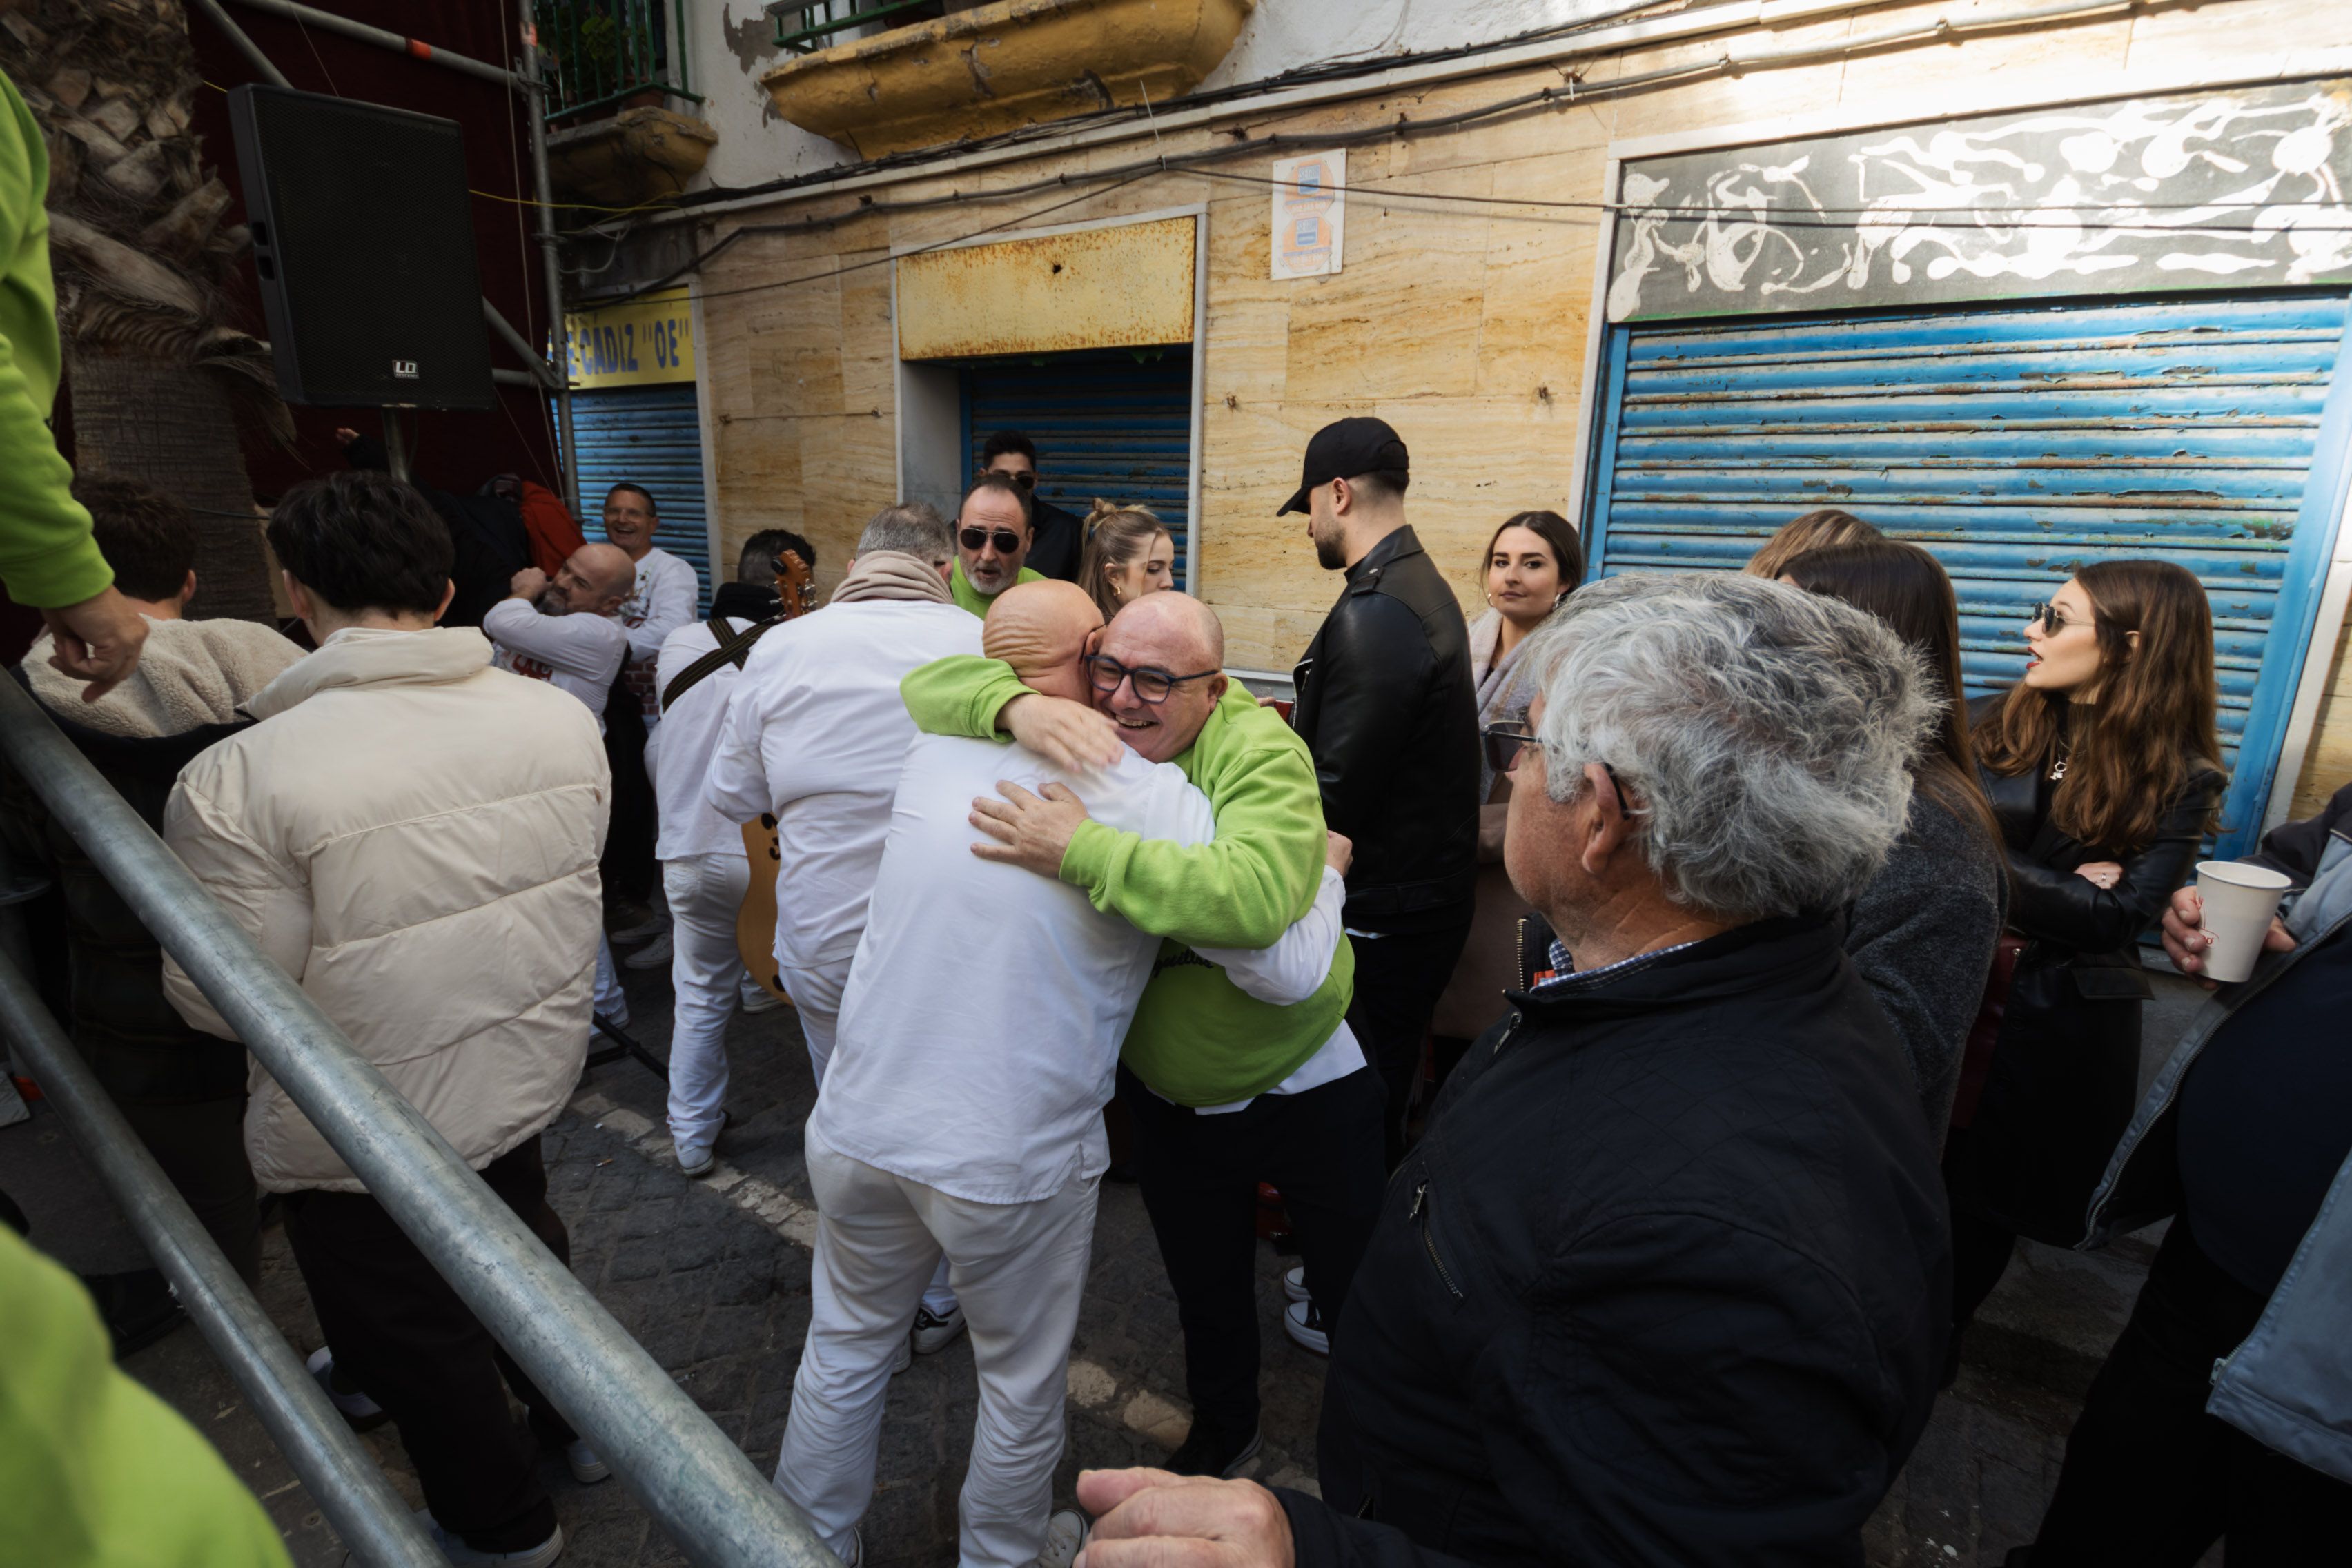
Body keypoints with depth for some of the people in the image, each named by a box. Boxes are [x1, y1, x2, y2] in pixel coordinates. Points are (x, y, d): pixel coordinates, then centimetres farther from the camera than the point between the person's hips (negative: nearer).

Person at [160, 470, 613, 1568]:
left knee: (412, 1334, 20)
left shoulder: (240, 779, -27)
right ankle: (584, 1424, 52)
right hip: (531, 1072, 5)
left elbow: (220, 1001, -17)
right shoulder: (562, 717, -11)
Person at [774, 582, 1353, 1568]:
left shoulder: (933, 756, -1)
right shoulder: (1154, 800, -16)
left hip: (856, 1127, 5)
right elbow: (1291, 971, -13)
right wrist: (1326, 865, 5)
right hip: (1011, 1163, -4)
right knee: (1022, 1384, 23)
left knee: (846, 1345, 28)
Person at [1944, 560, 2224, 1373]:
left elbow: (2123, 917, -13)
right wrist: (2062, 888, -18)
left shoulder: (2179, 780, -4)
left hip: (2058, 1023, -1)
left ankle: (1939, 1335, 37)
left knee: (1987, 1194, 14)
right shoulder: (1989, 724, 0)